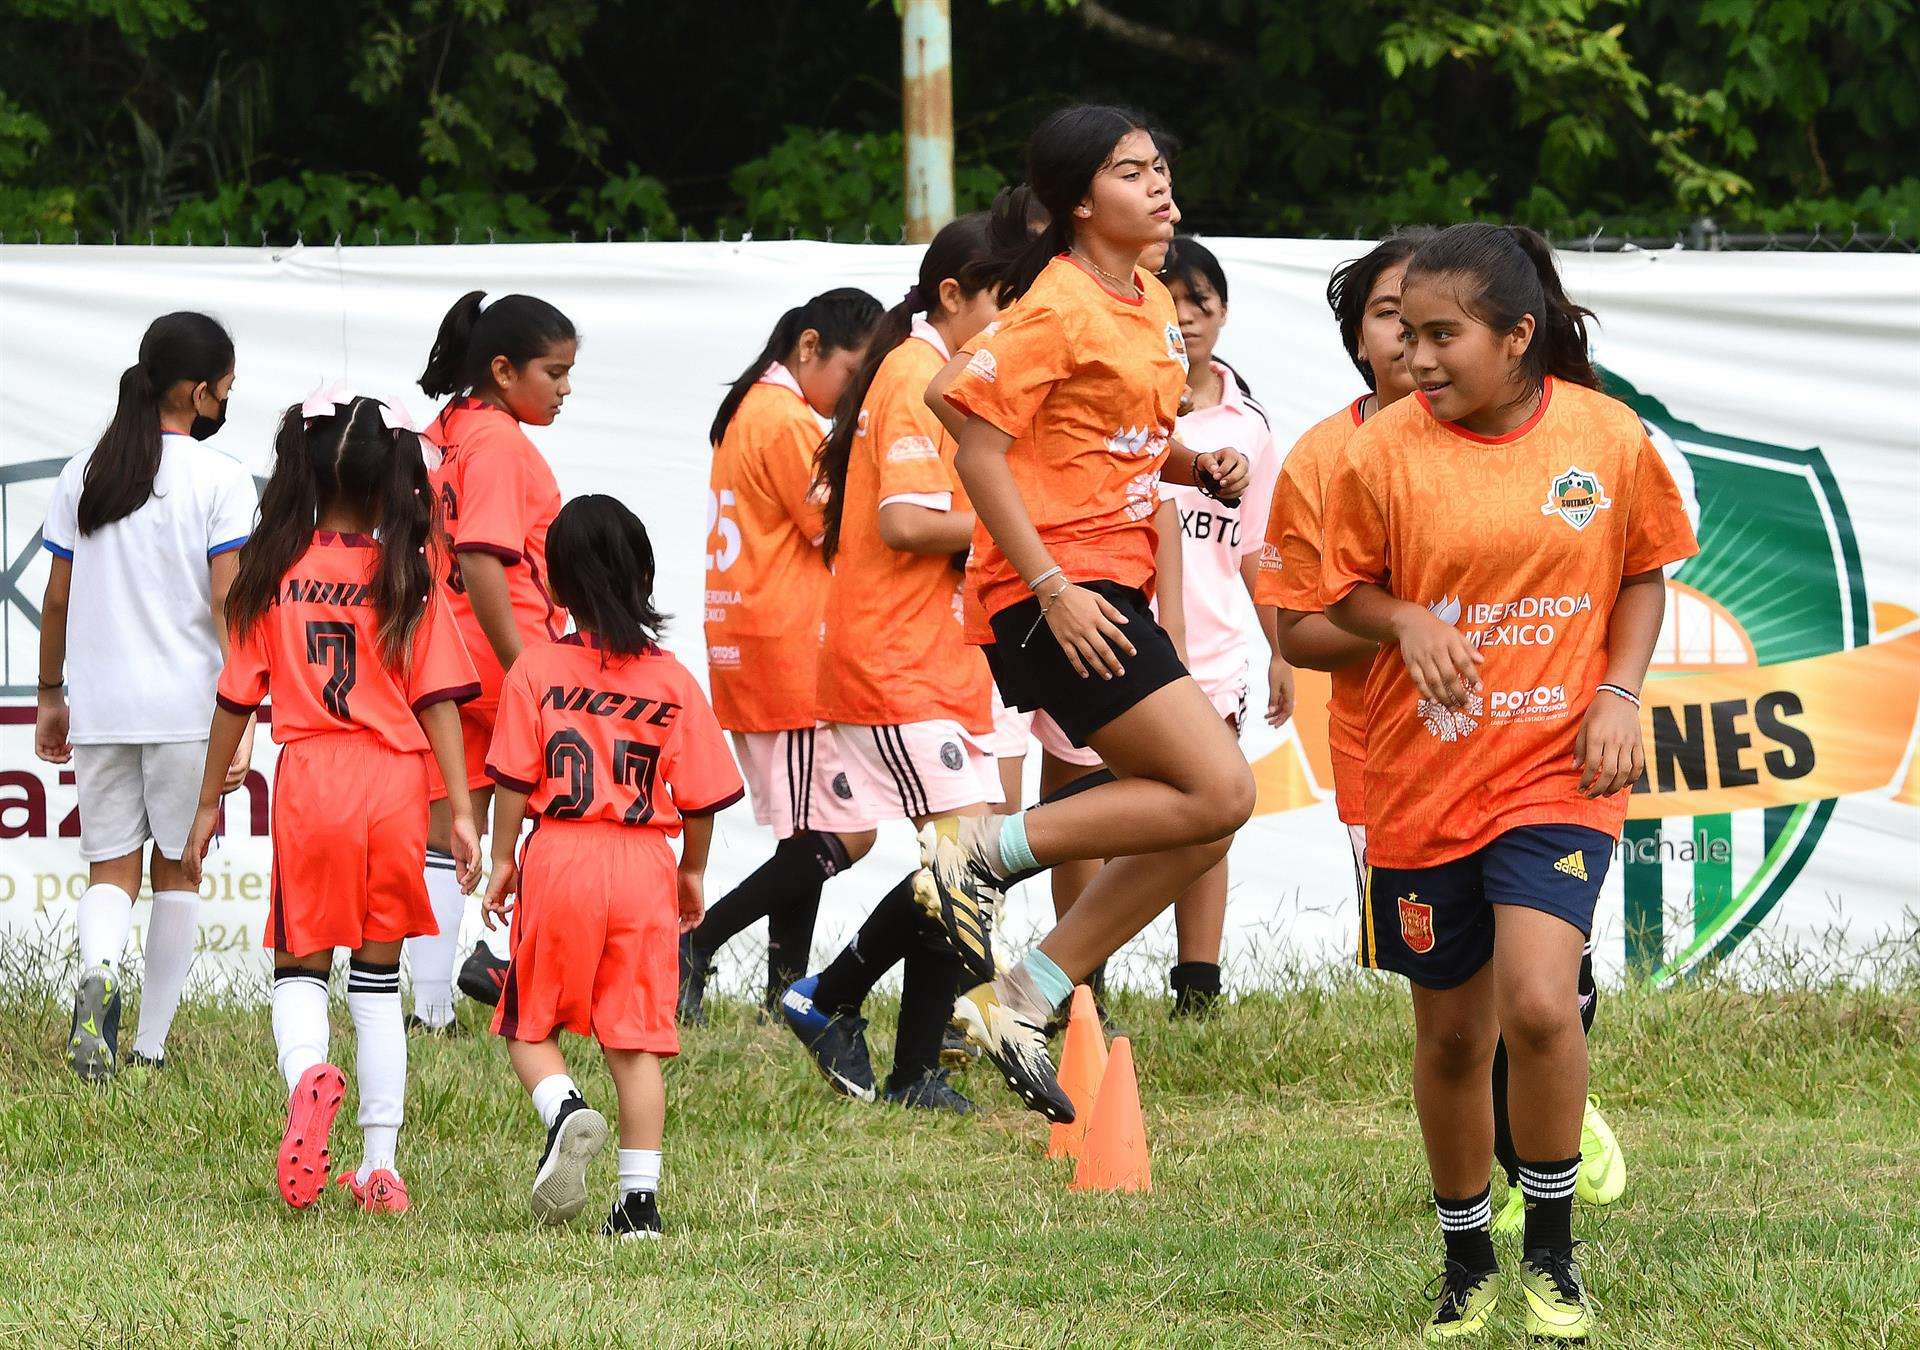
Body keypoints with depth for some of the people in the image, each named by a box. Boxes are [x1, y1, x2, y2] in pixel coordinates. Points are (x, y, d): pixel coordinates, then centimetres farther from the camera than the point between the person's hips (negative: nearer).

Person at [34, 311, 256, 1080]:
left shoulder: (83, 475, 6)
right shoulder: (220, 480, -7)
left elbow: (57, 601, 9)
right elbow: (228, 606, -11)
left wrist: (51, 699, 20)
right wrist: (241, 721, -10)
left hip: (100, 704, 3)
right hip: (187, 705, -3)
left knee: (111, 868, 6)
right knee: (176, 871, 11)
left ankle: (98, 971, -26)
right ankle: (151, 1044, 11)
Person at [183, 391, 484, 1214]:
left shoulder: (273, 575, 0)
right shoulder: (408, 581, -1)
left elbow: (236, 698, 3)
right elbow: (438, 702, -4)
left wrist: (209, 804, 13)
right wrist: (461, 813, -2)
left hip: (309, 777, -1)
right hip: (397, 779, 1)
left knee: (300, 962, 11)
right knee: (378, 975, 11)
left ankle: (308, 1073, -24)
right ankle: (381, 1168, 9)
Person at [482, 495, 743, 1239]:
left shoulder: (535, 670, -4)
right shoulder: (671, 680, 2)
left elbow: (514, 784, -5)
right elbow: (700, 796, 4)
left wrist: (503, 859, 9)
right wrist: (693, 871, 19)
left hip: (560, 858, -2)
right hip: (646, 867, 2)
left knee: (530, 1025, 11)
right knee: (637, 1041, 5)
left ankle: (565, 1109, -18)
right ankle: (639, 1197, 2)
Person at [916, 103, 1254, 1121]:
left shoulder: (1151, 303, 15)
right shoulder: (1060, 305, -12)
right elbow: (979, 447, -16)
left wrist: (1200, 464, 7)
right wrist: (1054, 590, -21)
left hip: (1108, 594, 9)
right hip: (1058, 589, -9)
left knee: (1199, 825, 6)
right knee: (1218, 791, -16)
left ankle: (1024, 998, 9)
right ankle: (982, 850, -9)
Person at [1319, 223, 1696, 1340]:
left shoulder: (1609, 436, -4)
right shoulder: (1385, 451, -6)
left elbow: (1644, 575, 10)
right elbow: (1347, 590, 5)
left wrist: (1620, 693, -4)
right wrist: (1407, 621, -16)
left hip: (1558, 773, -1)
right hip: (1425, 778, 1)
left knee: (1537, 1004, -19)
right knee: (1452, 1033, 9)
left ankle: (1552, 1251, 1)